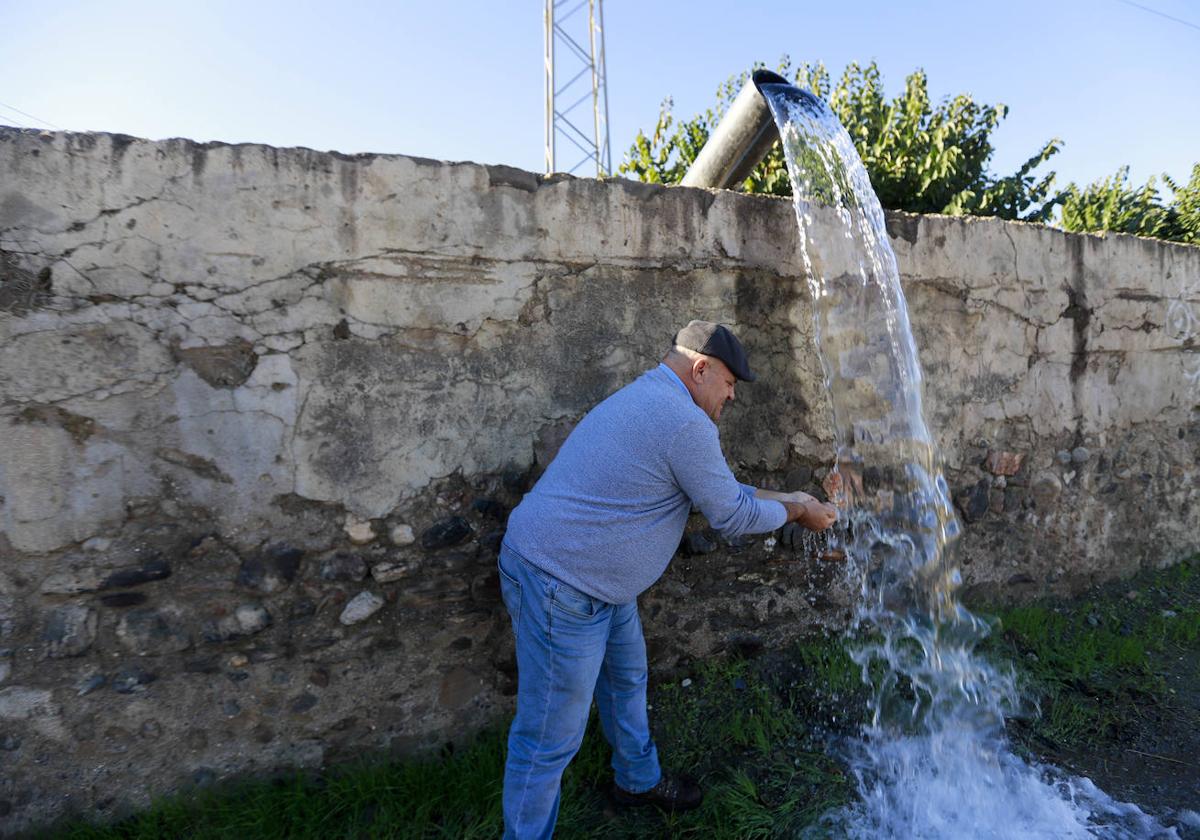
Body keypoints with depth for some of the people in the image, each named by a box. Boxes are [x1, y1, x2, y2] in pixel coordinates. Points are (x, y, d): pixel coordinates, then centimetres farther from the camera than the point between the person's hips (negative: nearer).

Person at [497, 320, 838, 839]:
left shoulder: (648, 399, 12)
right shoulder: (685, 422, -22)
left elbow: (720, 488, 21)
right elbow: (731, 516, -12)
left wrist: (784, 499, 19)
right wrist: (795, 511, 6)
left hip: (598, 579, 11)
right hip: (558, 586, -11)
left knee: (626, 679, 28)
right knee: (552, 736, 4)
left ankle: (639, 781, 50)